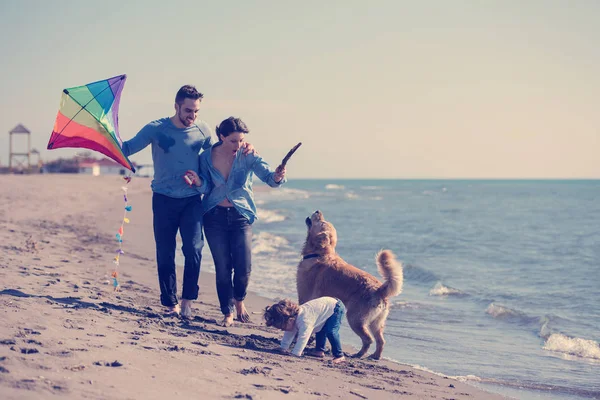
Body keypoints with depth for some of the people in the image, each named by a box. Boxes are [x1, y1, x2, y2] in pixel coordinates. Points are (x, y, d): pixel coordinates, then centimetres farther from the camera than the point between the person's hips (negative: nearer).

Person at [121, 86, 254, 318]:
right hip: (164, 200, -1)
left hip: (191, 200, 1)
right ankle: (170, 303, 14)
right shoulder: (156, 129, -4)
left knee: (194, 248, -14)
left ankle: (187, 300, -1)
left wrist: (242, 149, 4)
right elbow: (127, 149, -5)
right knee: (165, 253, 2)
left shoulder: (202, 130, 3)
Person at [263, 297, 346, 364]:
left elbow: (303, 338, -35)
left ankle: (339, 356, -12)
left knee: (331, 331, -21)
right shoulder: (293, 317, -3)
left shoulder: (304, 320, -33)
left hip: (336, 307, -10)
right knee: (320, 329, 22)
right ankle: (320, 350, 35)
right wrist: (283, 349, 3)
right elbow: (288, 335, 7)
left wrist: (294, 354, -34)